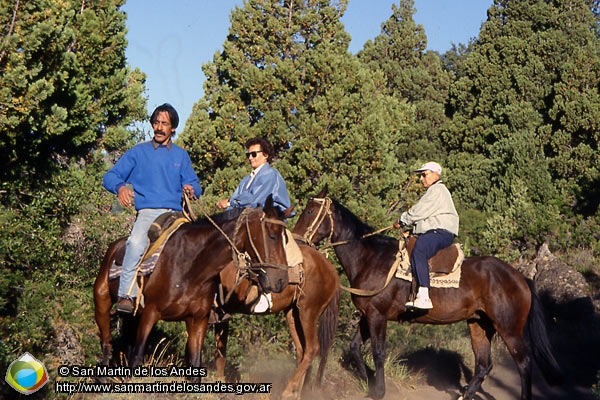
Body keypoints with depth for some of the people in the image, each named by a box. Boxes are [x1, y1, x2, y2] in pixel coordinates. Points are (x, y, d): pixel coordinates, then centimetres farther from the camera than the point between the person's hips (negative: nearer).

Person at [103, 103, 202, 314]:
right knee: (136, 243, -34)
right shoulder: (138, 152, 10)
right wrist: (121, 187, -18)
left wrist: (191, 189, -10)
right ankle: (126, 296, -33)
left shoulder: (181, 155, 18)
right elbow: (110, 177, 5)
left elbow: (195, 185, 15)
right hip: (148, 212, -2)